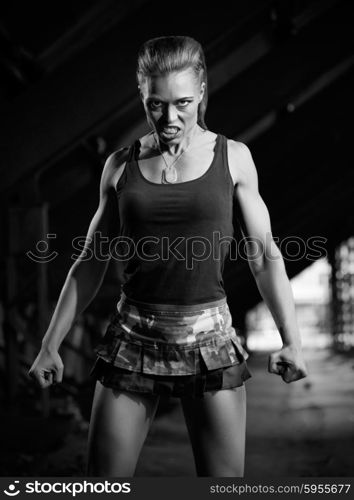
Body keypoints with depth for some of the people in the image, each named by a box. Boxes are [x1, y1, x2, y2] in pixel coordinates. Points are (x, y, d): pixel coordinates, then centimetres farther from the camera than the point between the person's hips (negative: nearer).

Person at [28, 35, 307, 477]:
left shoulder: (233, 158, 2)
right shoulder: (121, 165, 5)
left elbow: (265, 257, 4)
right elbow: (91, 264, 11)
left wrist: (292, 340, -5)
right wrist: (50, 345, 9)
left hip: (209, 340, -1)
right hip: (133, 340, 1)